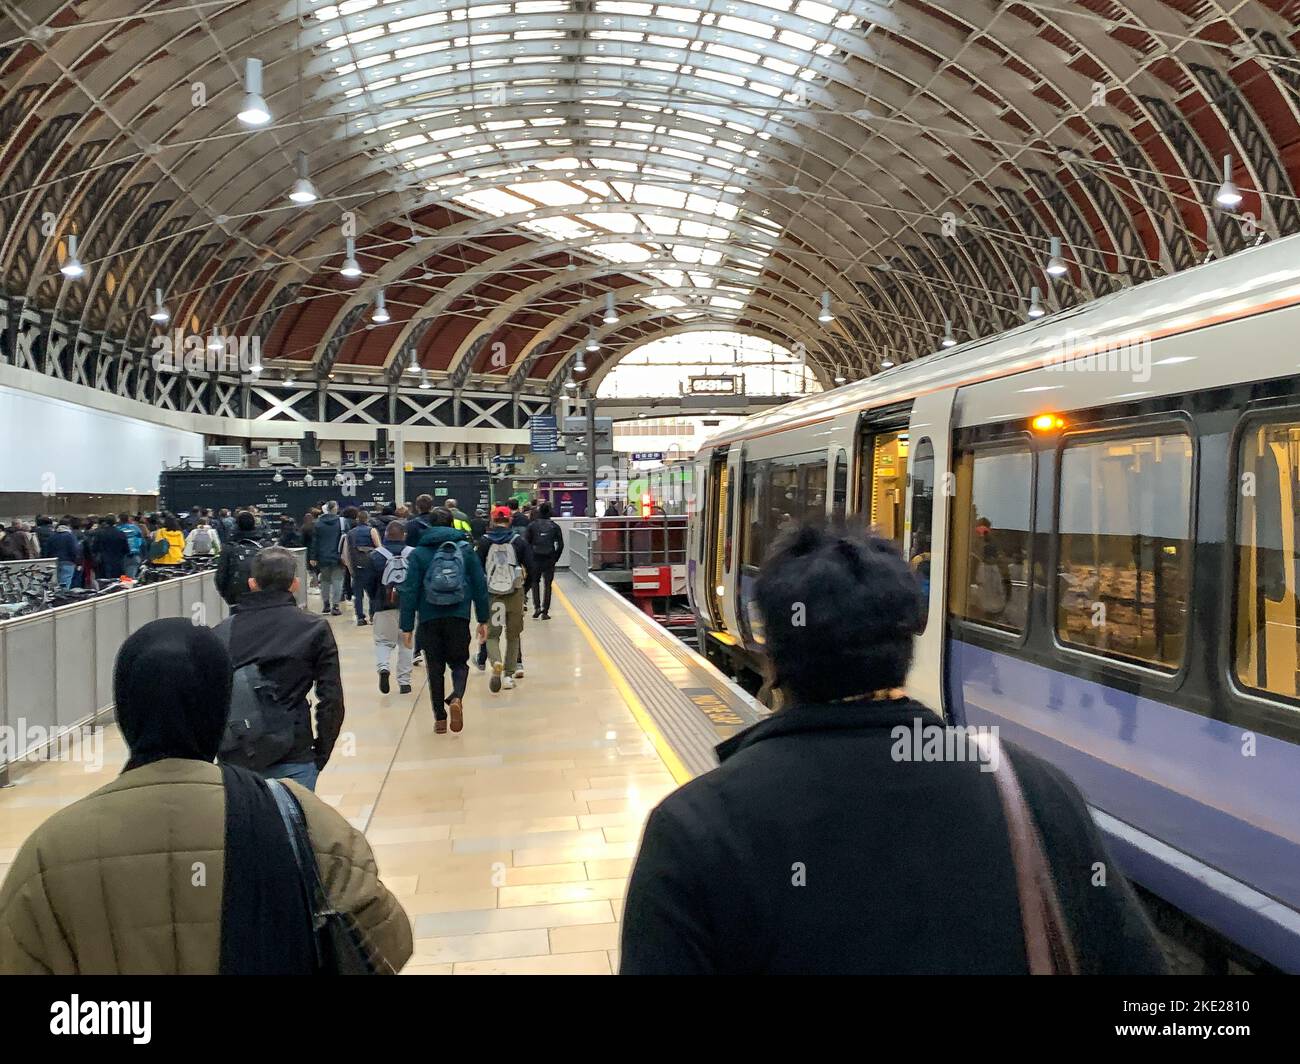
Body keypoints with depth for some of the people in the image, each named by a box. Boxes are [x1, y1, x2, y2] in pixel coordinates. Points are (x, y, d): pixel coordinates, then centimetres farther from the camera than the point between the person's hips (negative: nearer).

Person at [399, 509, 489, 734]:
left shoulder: (419, 553, 1)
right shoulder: (466, 549, 3)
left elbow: (410, 591, -3)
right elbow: (480, 585, 2)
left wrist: (407, 626, 0)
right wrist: (483, 619, 8)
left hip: (430, 620, 0)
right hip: (459, 617, 0)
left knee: (435, 668, 13)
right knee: (459, 662, 15)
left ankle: (440, 718, 16)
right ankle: (457, 698, -13)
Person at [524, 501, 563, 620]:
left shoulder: (532, 525, -1)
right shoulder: (555, 526, 1)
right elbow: (560, 545, -1)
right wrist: (555, 558, 7)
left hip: (535, 559, 0)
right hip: (550, 560, 0)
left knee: (535, 582, 17)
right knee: (548, 584, 7)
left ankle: (537, 607, 1)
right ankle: (545, 612, 6)